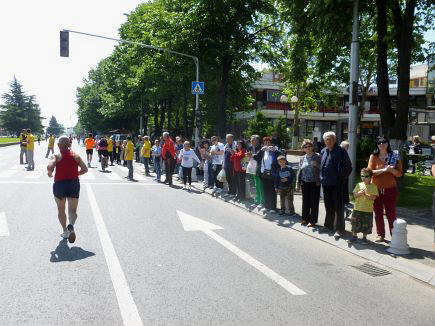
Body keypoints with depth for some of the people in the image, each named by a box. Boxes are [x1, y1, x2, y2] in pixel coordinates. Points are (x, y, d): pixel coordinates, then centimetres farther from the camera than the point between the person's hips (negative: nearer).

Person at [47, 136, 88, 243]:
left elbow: (49, 167, -21)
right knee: (72, 210, 5)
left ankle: (65, 231, 23)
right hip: (74, 183, 1)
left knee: (61, 209, 19)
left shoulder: (57, 156, -4)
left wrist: (50, 173, 0)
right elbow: (85, 169, 1)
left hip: (59, 184, -1)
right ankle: (71, 225, -26)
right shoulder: (75, 156, 4)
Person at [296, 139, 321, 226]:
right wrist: (298, 183, 11)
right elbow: (299, 171, 13)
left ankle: (312, 220, 10)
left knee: (314, 202, 1)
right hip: (305, 183, 4)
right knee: (305, 201, 11)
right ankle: (305, 218, 24)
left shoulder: (317, 156, -3)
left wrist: (316, 164, -21)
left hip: (315, 183, -4)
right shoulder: (302, 159, 10)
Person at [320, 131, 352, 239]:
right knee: (328, 206, 17)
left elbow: (349, 166, -6)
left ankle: (339, 229, 4)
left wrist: (343, 177, -7)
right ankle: (329, 225, 30)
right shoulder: (323, 152, 10)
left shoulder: (340, 151, -9)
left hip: (337, 183, -6)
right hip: (325, 183, 6)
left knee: (338, 207, -1)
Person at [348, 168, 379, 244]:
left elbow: (373, 197, -11)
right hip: (357, 209, 2)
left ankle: (364, 237, 22)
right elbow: (355, 195, 1)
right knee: (355, 223, 8)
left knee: (366, 224, 5)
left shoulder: (373, 186, -3)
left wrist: (365, 194, -19)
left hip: (368, 210, -2)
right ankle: (354, 236, 25)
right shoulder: (359, 185, 5)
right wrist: (360, 193, -16)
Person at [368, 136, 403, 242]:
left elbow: (399, 173, 3)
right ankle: (380, 235, 17)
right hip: (376, 189, 1)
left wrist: (391, 169, -17)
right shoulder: (373, 156, 1)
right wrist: (383, 170, -18)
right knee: (378, 213, 7)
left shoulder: (394, 156, 2)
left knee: (391, 213, 0)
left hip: (390, 188, -1)